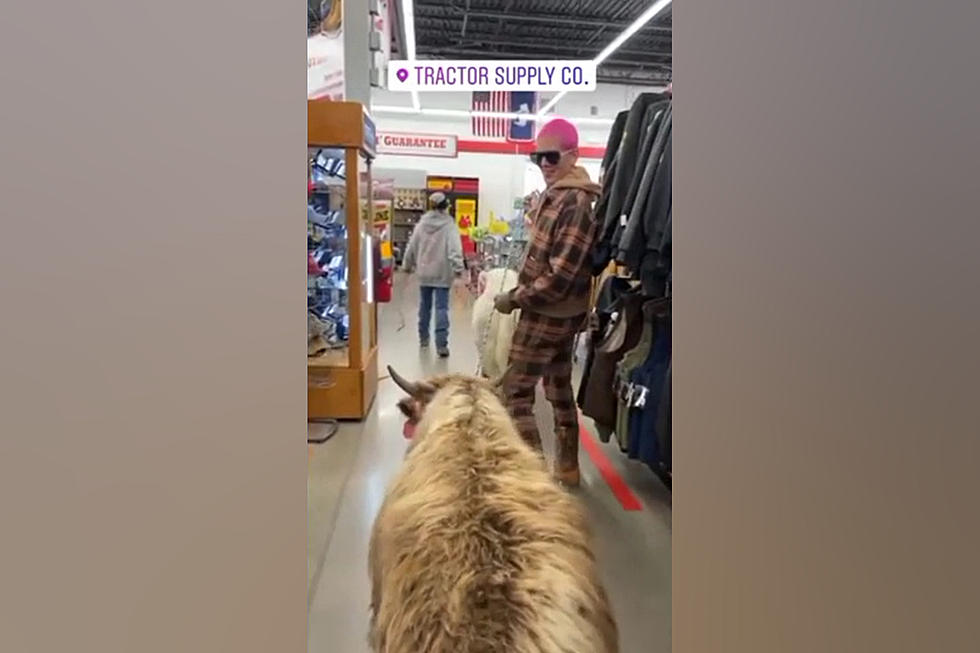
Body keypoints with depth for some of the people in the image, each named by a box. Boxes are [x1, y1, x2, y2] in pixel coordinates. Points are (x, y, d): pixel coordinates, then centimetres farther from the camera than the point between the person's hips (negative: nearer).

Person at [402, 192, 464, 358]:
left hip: (424, 272, 4)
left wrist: (407, 265, 21)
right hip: (442, 273, -4)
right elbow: (454, 249, -19)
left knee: (425, 305, 17)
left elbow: (411, 246, 10)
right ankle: (441, 344, -10)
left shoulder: (421, 224, 4)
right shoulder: (449, 225, -8)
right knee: (441, 308, -4)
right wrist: (458, 268, -23)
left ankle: (423, 338, 30)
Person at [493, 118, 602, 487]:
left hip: (547, 314, -10)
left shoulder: (574, 203, -20)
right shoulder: (554, 195, 11)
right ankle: (566, 467, 31)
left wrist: (514, 299, -17)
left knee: (515, 393, -4)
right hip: (562, 313, 10)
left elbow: (560, 275, -25)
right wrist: (522, 291, 8)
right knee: (559, 389, 17)